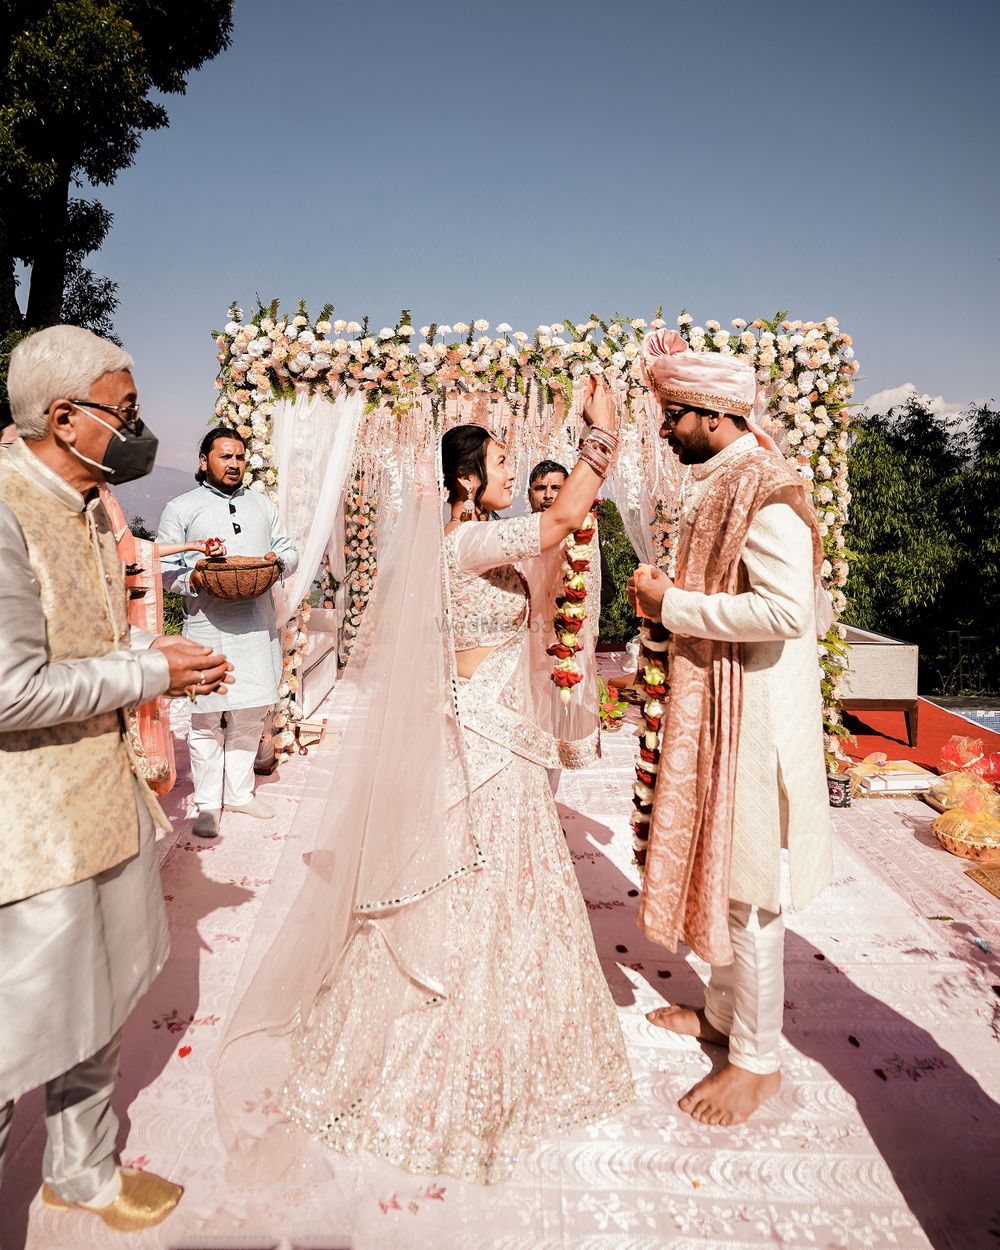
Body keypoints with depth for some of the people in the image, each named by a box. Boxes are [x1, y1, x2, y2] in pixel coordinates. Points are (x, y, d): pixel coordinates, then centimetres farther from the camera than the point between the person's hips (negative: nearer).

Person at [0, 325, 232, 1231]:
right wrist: (150, 673, -16)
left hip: (106, 802, 9)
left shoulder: (89, 509, 9)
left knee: (103, 1008, 23)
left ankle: (83, 1171, 46)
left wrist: (163, 656, 3)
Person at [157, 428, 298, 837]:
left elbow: (289, 552, 18)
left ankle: (239, 792, 26)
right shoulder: (181, 508, 4)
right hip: (208, 627, -4)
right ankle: (208, 803, 14)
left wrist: (279, 561, -5)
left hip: (258, 625, 4)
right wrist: (193, 578, -19)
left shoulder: (262, 505, 17)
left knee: (252, 713, 10)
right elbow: (163, 568, 1)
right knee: (207, 718, 0)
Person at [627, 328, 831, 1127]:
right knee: (714, 865, 19)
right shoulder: (718, 487, 14)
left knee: (746, 884, 1)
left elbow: (784, 608, -28)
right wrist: (665, 604, 7)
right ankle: (723, 1011, 37)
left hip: (755, 714, -10)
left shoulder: (764, 490, -17)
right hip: (711, 707, 10)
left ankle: (758, 1059, 19)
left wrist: (673, 605, -20)